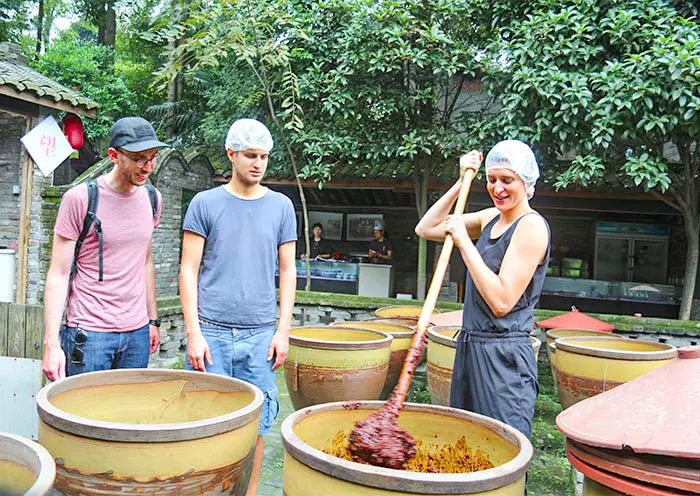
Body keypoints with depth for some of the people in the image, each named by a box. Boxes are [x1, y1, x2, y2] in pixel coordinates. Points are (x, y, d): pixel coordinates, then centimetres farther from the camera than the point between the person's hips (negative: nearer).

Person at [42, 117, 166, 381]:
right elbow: (58, 274, -8)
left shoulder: (151, 198, 7)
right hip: (89, 333, -4)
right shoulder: (79, 198, -9)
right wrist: (51, 343, -12)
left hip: (137, 332, 5)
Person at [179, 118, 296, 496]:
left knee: (255, 428, 7)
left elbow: (287, 270, 10)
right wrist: (193, 332, -6)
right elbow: (189, 269, 1)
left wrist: (283, 331, 3)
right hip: (212, 332, -1)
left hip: (260, 335, 2)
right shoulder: (205, 204, 3)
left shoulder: (281, 206, 9)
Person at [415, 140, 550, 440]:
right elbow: (425, 229, 13)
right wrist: (461, 183, 6)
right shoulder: (490, 218, 11)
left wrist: (464, 242, -18)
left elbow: (502, 301, -21)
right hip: (471, 348, 9)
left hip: (504, 356, -8)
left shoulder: (532, 226, -13)